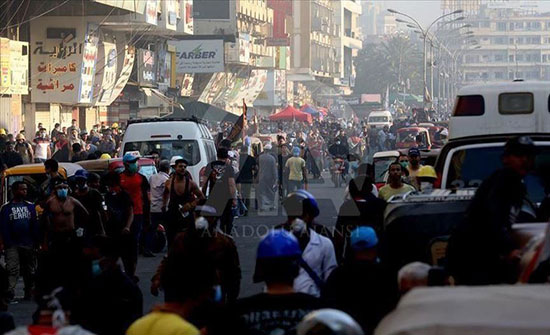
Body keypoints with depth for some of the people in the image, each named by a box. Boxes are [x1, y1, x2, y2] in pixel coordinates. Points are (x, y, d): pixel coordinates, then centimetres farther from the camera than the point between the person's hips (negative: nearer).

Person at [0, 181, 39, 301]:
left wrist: (36, 242, -3)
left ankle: (29, 294, 19)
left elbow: (35, 225, 6)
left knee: (30, 271, 10)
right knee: (12, 269, -14)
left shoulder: (30, 206, 10)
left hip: (29, 245, 4)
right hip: (13, 245, -4)